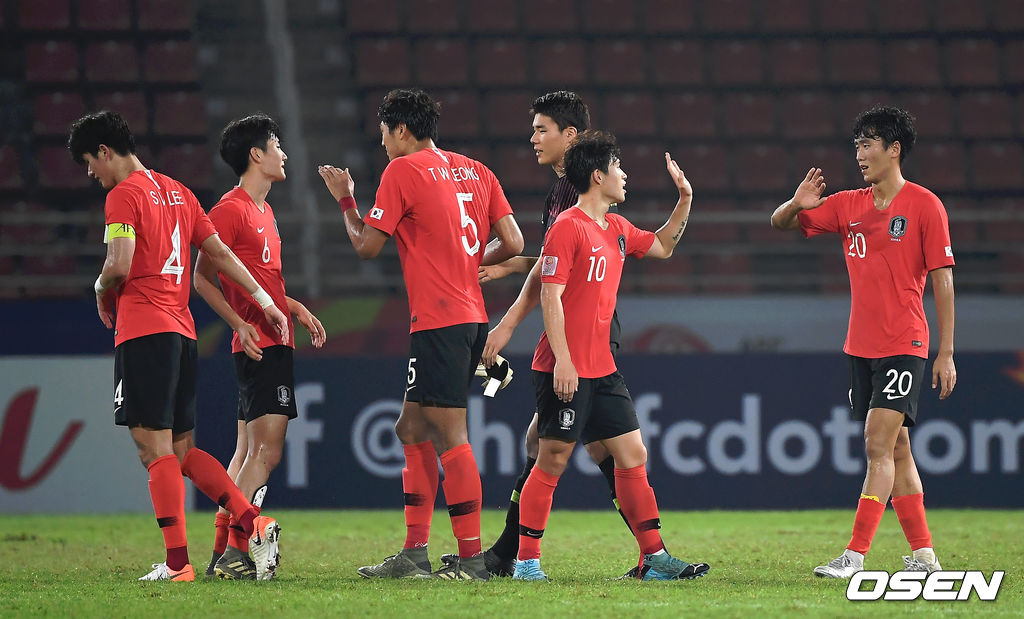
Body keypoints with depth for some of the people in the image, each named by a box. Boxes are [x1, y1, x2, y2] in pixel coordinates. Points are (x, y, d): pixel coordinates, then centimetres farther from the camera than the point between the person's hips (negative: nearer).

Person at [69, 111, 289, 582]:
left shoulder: (123, 195, -6)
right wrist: (266, 303, 21)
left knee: (155, 449, -9)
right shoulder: (177, 192, 19)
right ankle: (252, 523, -2)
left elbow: (120, 266, -17)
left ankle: (177, 561, -13)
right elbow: (220, 254, 19)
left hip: (143, 331, -8)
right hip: (182, 329, 8)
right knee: (182, 450, 11)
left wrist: (102, 291, 4)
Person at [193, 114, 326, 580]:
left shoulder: (262, 210, 19)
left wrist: (295, 308, 19)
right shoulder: (231, 209, -10)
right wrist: (240, 323, -19)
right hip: (258, 344, -10)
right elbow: (203, 278, -12)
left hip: (275, 343, 10)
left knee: (248, 450, 9)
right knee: (266, 449, -16)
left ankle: (223, 554, 10)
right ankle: (235, 550, -18)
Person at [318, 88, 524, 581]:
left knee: (450, 435, -9)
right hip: (472, 316, 8)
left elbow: (367, 245, -4)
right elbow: (512, 243, 9)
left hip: (438, 322, -8)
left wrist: (345, 198, 11)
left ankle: (471, 558, -12)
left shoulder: (403, 171, -6)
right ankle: (414, 554, 13)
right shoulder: (475, 171, 14)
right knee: (413, 430, 14)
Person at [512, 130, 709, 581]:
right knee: (552, 460, -4)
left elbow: (662, 246, 33)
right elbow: (550, 296, -16)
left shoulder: (617, 229, 14)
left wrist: (685, 199, 21)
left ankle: (654, 558, 8)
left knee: (633, 455, 5)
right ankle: (527, 561, 3)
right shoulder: (567, 227, -11)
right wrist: (562, 361, -22)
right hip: (566, 370, -8)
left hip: (602, 370, 8)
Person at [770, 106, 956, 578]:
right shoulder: (847, 206, 10)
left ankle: (856, 555, -17)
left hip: (904, 345, -6)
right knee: (895, 449, 9)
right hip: (860, 345, 6)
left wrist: (946, 353, -8)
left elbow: (942, 279, -6)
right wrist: (797, 204, -10)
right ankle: (923, 555, 15)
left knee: (879, 446, -13)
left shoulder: (924, 205, -6)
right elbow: (780, 223, 15)